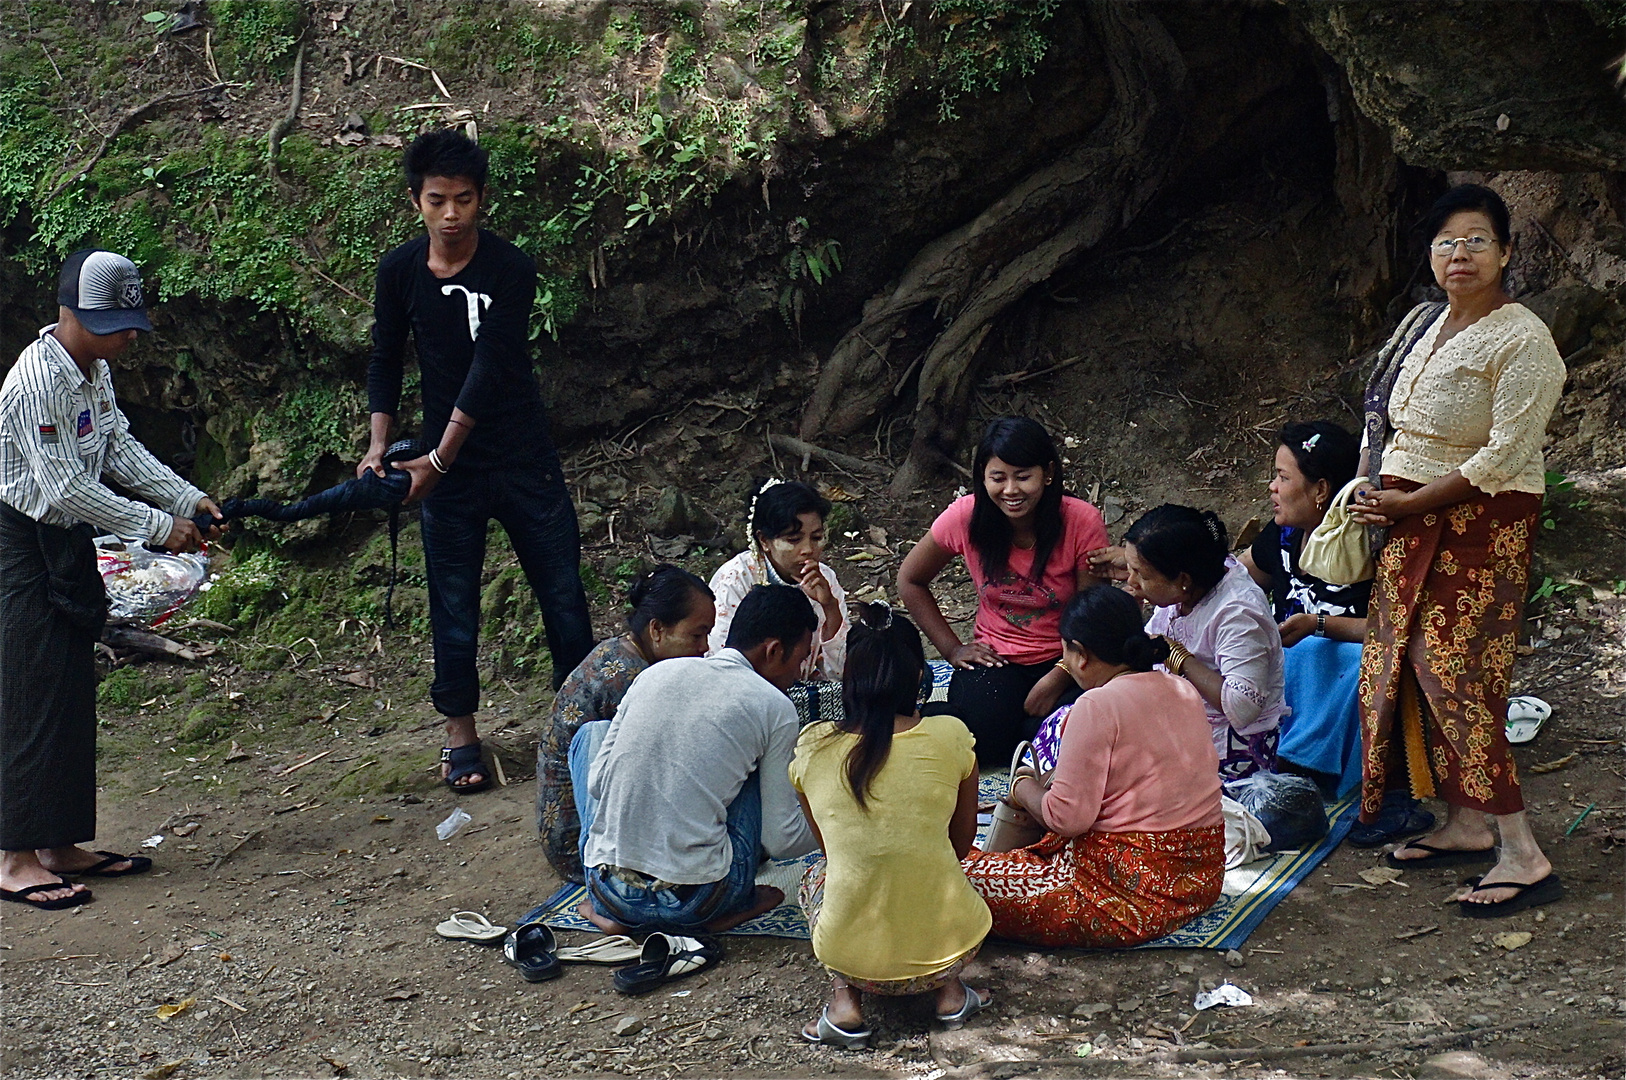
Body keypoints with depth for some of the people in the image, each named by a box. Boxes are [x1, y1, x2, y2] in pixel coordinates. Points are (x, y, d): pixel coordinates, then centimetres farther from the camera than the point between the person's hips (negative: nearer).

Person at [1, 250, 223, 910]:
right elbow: (66, 487, -25)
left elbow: (120, 449, 12)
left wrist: (187, 499, 0)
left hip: (67, 546, 10)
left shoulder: (94, 369, 7)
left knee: (73, 698, 11)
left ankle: (60, 846, 19)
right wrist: (157, 527, -21)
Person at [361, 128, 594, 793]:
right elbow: (386, 359, 8)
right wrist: (379, 442, -6)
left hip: (524, 457, -2)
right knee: (453, 601, 6)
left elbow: (489, 370, -18)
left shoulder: (509, 269, -14)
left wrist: (438, 459, -21)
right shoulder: (399, 272, -3)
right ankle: (460, 732, 18)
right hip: (446, 467, 2)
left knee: (561, 587, 4)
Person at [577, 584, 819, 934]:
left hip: (611, 894, 2)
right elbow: (782, 841, 2)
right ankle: (739, 904, 17)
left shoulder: (656, 673, 8)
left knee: (590, 733, 24)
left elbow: (597, 783, 11)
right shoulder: (774, 708, -1)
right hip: (695, 907, -2)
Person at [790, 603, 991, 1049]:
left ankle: (844, 999, 11)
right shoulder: (950, 736, -4)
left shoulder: (812, 747, -2)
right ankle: (948, 988, 12)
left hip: (852, 957, -1)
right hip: (950, 946, 1)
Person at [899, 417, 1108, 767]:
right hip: (996, 659, 0)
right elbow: (910, 581, 6)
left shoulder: (1082, 523, -15)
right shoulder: (965, 516, -11)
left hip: (1065, 661, 0)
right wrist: (953, 649, -1)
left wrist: (1055, 681, -23)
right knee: (983, 740, -29)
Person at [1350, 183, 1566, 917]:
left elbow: (1502, 460, -19)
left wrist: (1408, 504, -16)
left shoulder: (1521, 341, -13)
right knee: (1409, 668, 8)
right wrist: (1380, 496, 6)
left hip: (1477, 526, -9)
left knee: (1454, 675, -13)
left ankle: (1523, 856, -10)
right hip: (1412, 524, 9)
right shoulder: (1430, 323, 12)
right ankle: (1466, 827, 18)